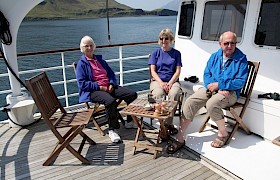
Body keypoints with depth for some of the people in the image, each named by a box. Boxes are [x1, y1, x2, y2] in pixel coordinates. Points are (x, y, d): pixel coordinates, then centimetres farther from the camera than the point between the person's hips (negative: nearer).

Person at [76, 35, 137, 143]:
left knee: (132, 94, -9)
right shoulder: (81, 64, 2)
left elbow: (111, 74, 22)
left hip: (109, 88, 7)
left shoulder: (99, 59, 22)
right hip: (93, 91, -6)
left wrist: (111, 84, 0)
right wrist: (100, 87, -15)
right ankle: (112, 130, -20)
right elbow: (82, 83, -9)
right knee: (111, 100, -38)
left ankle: (130, 122, 6)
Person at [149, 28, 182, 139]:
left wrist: (170, 83, -13)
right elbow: (153, 71, 4)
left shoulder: (176, 53, 12)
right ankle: (162, 125, -24)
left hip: (172, 80, 0)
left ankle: (168, 123, -22)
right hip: (158, 80, 0)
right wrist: (161, 83, -13)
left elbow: (178, 71, 4)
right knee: (158, 94, -34)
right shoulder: (155, 53, 12)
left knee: (174, 94, -34)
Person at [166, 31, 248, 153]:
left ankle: (223, 133, -5)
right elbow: (206, 74, 4)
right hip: (211, 88, 5)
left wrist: (219, 85, -17)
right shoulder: (215, 56, 10)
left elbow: (241, 82, -11)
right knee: (189, 102, -16)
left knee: (211, 104, -35)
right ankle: (180, 139, -9)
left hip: (230, 92, -5)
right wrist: (216, 88, -14)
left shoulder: (241, 59, -4)